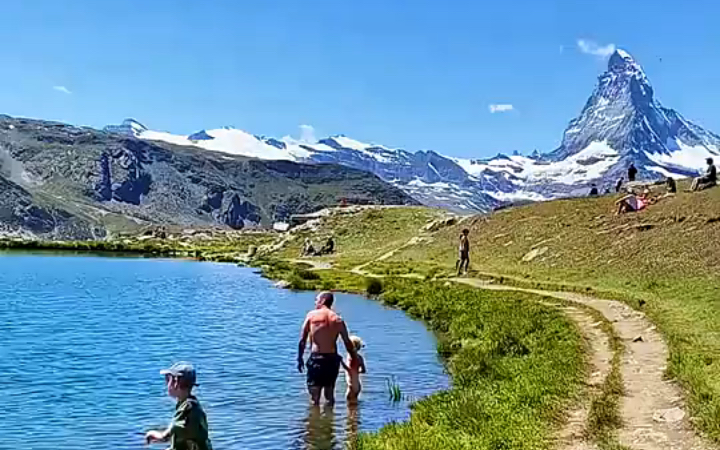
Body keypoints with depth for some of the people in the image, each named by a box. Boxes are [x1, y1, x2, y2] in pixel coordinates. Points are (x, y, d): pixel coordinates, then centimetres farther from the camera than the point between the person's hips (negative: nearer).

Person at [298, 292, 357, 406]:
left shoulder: (311, 315, 0)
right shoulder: (338, 319, 4)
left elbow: (302, 339, -2)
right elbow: (347, 342, 3)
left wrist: (300, 358, 7)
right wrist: (354, 358, 16)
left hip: (316, 358, -2)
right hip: (332, 359, 3)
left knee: (314, 396, 2)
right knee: (330, 393, 18)